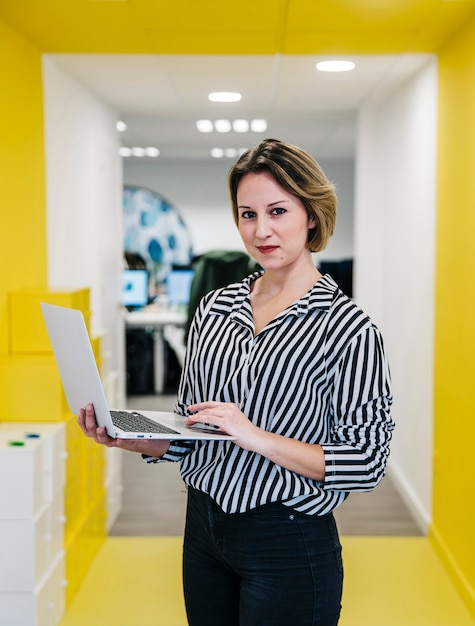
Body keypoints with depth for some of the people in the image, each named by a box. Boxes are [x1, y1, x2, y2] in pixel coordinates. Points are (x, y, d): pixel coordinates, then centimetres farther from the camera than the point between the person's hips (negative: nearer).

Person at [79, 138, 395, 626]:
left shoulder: (346, 326, -12)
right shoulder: (215, 308, 4)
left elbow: (367, 462, -15)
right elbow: (187, 434, 10)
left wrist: (258, 438, -24)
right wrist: (129, 437, -9)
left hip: (287, 544, -5)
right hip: (203, 528, 5)